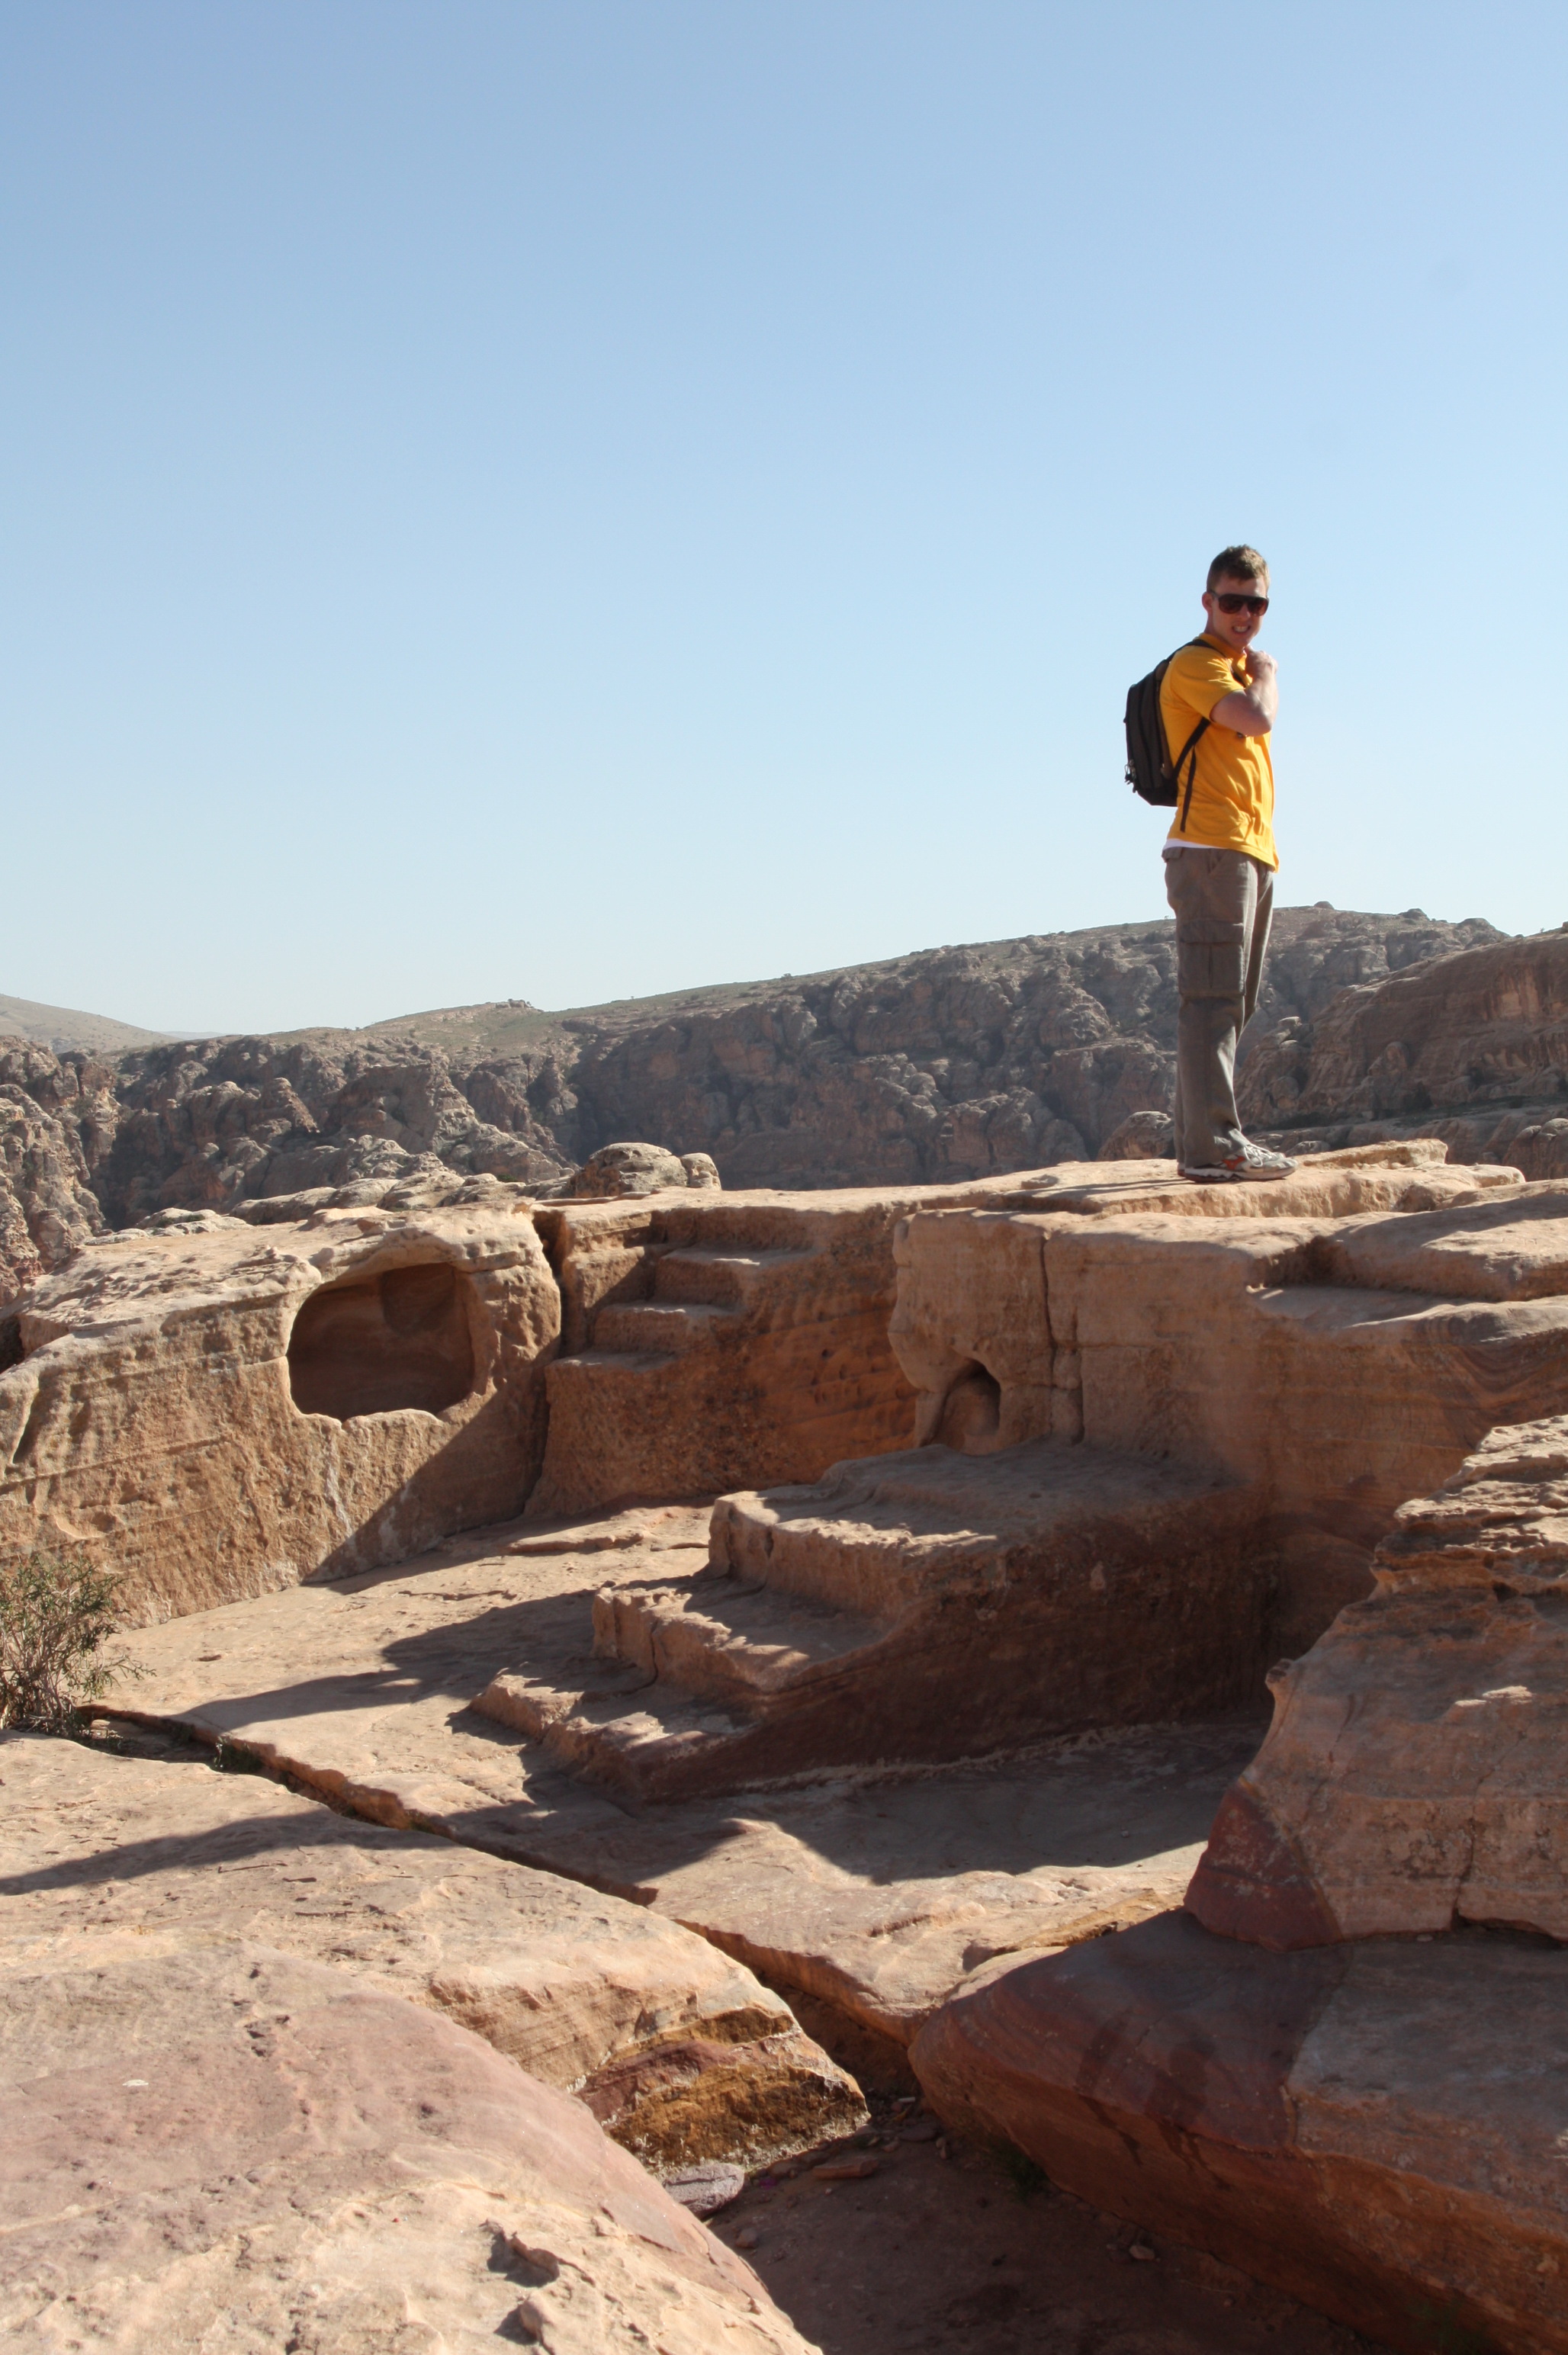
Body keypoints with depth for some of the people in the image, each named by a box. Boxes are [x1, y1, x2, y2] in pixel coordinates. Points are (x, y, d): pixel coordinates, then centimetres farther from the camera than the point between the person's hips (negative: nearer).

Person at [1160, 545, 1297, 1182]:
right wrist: (1266, 674, -4)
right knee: (1212, 999, -13)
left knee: (1230, 1006, 9)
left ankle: (1201, 1145, 13)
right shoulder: (1194, 665, -7)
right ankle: (1214, 1144, -15)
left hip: (1250, 853, 10)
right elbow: (1258, 718, -24)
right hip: (1211, 853, -10)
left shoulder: (1241, 668, 24)